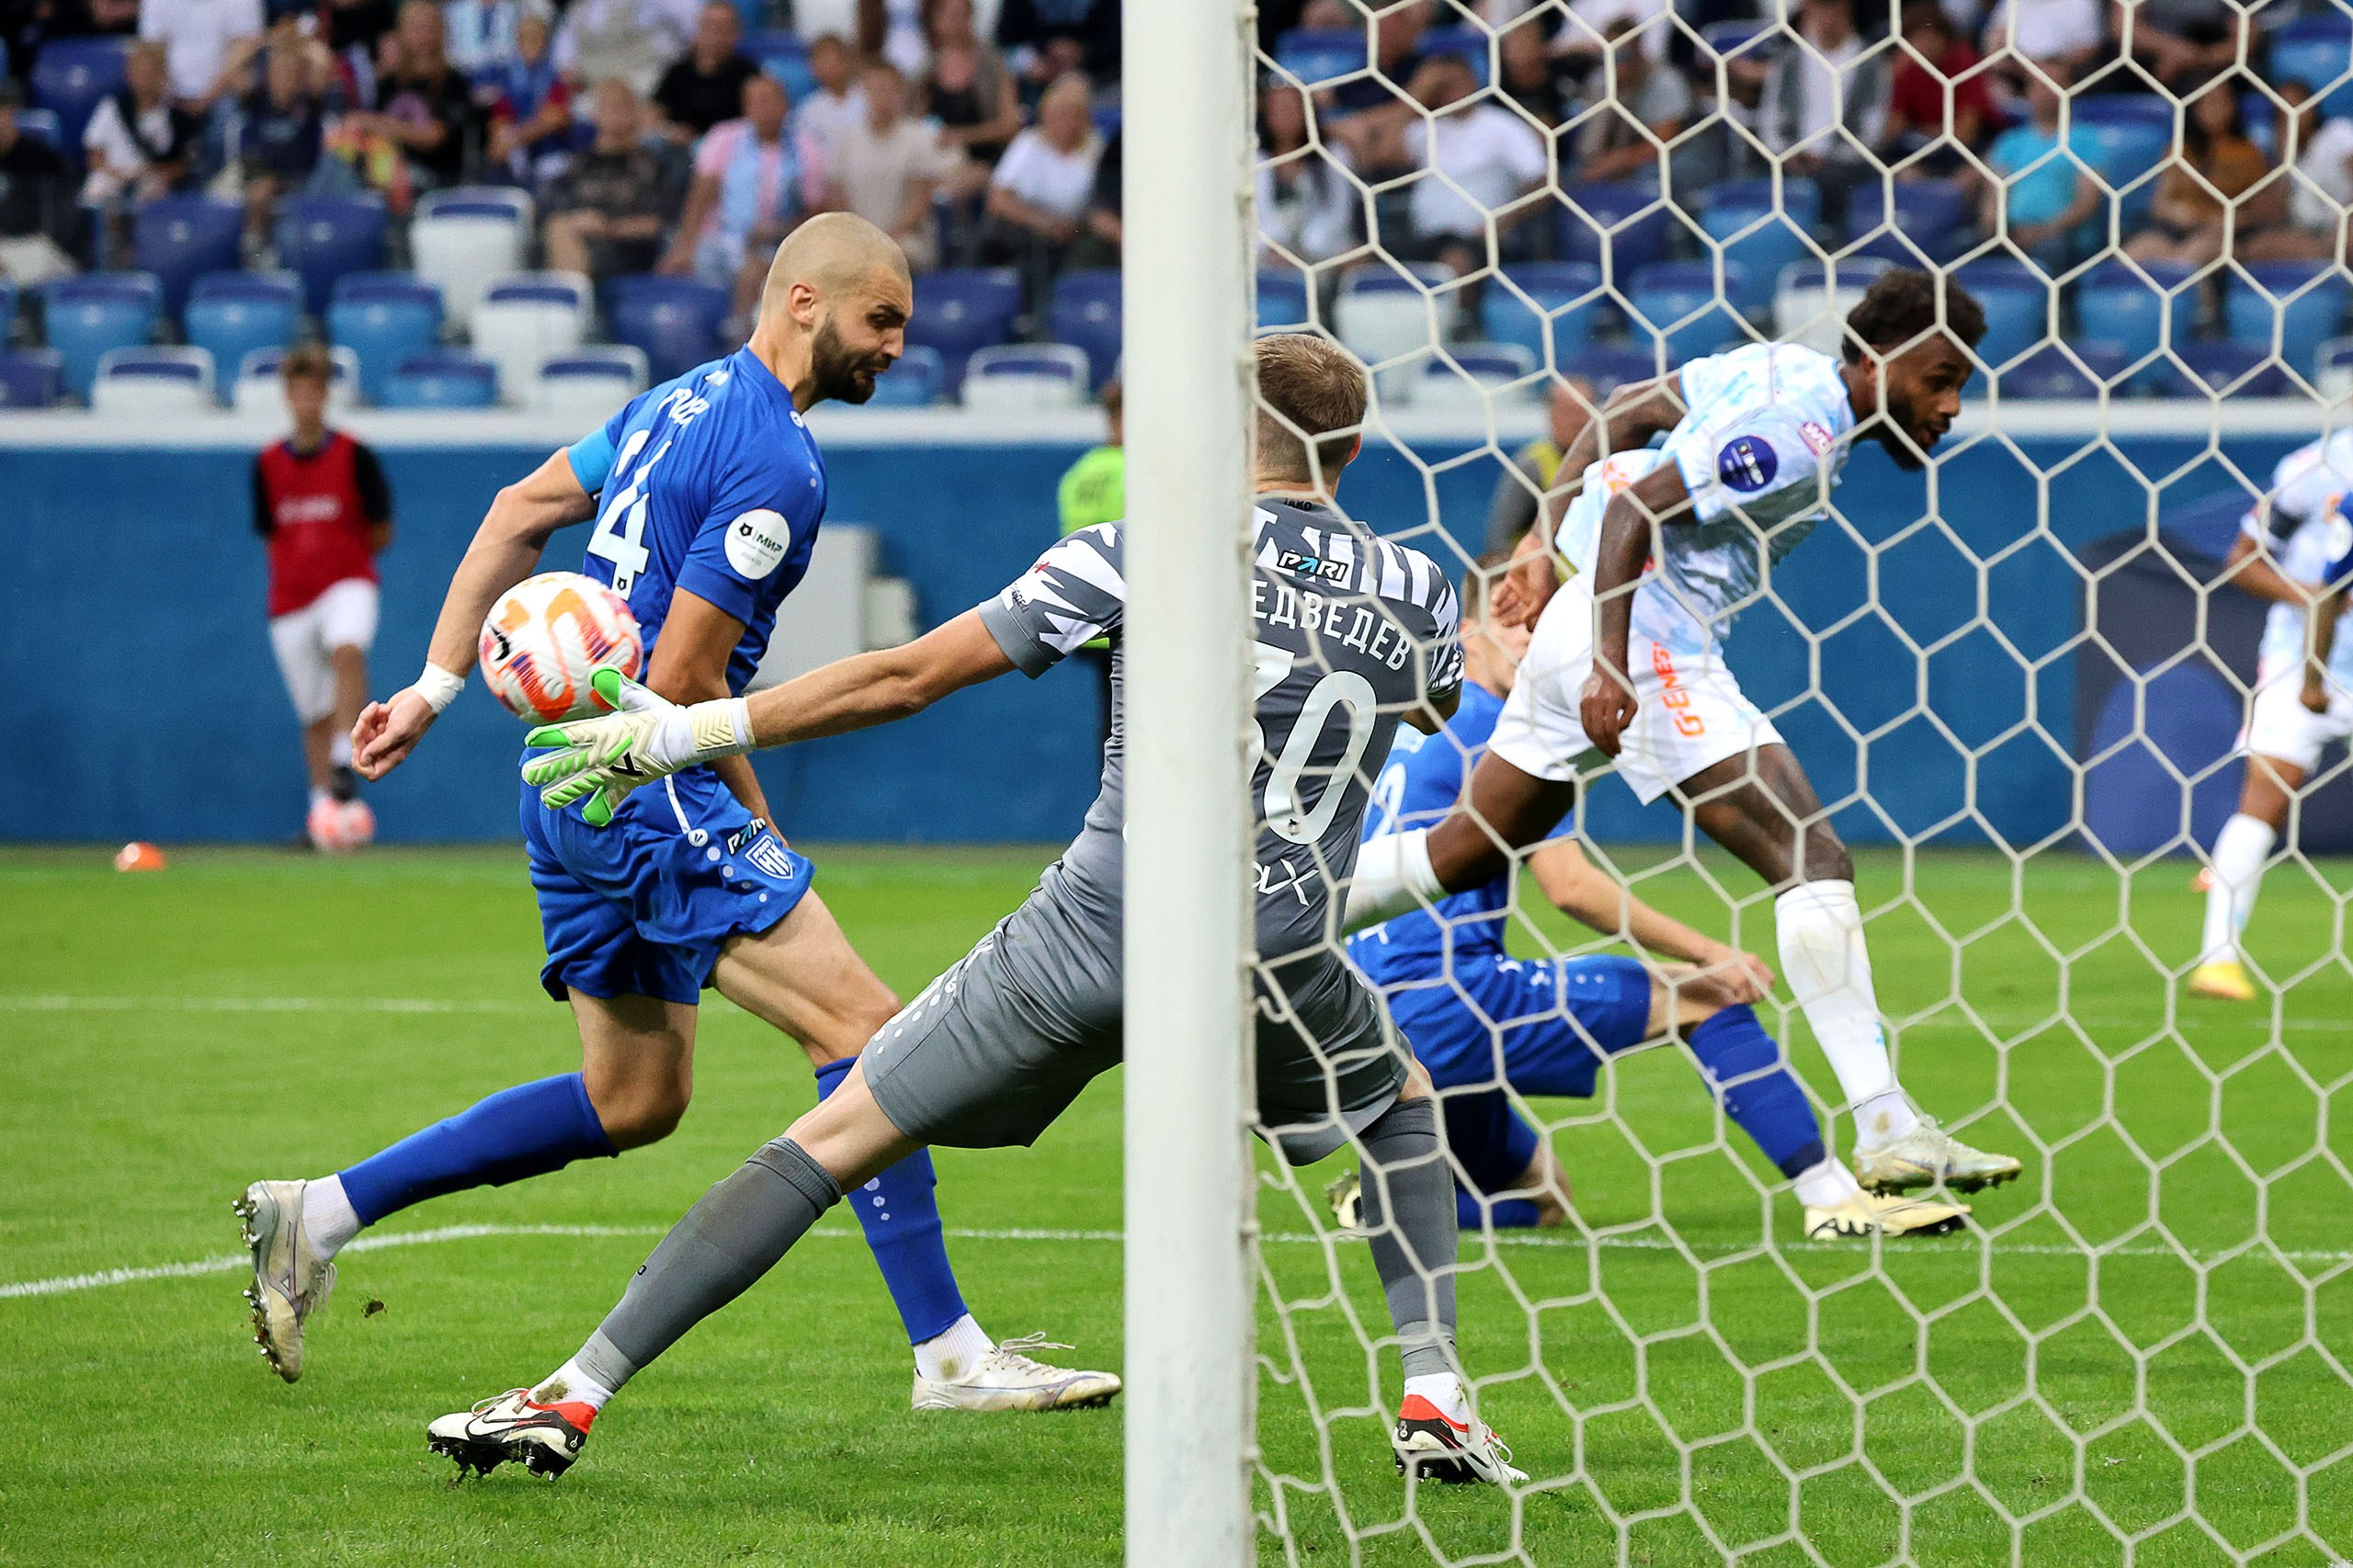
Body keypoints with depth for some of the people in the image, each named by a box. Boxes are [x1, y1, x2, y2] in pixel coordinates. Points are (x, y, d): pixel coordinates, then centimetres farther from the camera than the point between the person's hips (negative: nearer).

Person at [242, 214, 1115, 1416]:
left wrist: (436, 685, 20)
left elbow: (518, 513, 20)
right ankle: (948, 1353, -15)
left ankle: (319, 1213, 18)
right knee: (863, 1029, -12)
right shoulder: (775, 462, -15)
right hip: (649, 796, -10)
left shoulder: (681, 403, 15)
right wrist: (753, 824, -4)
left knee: (634, 1102, 17)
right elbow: (682, 681, -18)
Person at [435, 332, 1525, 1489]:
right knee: (1402, 1106, 33)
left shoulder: (1143, 551, 0)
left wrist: (691, 730, 6)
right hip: (1279, 962, 2)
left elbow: (907, 679, 0)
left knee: (833, 1139, 7)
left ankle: (573, 1396, 4)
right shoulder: (1412, 591, 7)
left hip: (1091, 938, -2)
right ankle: (1434, 1404, 18)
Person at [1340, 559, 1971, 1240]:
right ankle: (1832, 1196, -13)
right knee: (1702, 998, -5)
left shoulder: (1423, 726, 20)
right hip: (1446, 1005, -9)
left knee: (1540, 1201, 26)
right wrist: (1704, 952, -8)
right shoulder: (1493, 726, -7)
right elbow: (1569, 886, -15)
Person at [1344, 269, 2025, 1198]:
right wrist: (1611, 662, -25)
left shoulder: (1784, 371, 13)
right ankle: (1887, 1131, -20)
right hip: (1649, 640, -11)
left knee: (1469, 852, 23)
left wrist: (1548, 540, 25)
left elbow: (1621, 412, 21)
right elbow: (1634, 506, -22)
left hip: (1587, 620, 11)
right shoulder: (1796, 430, -16)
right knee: (1814, 862, -15)